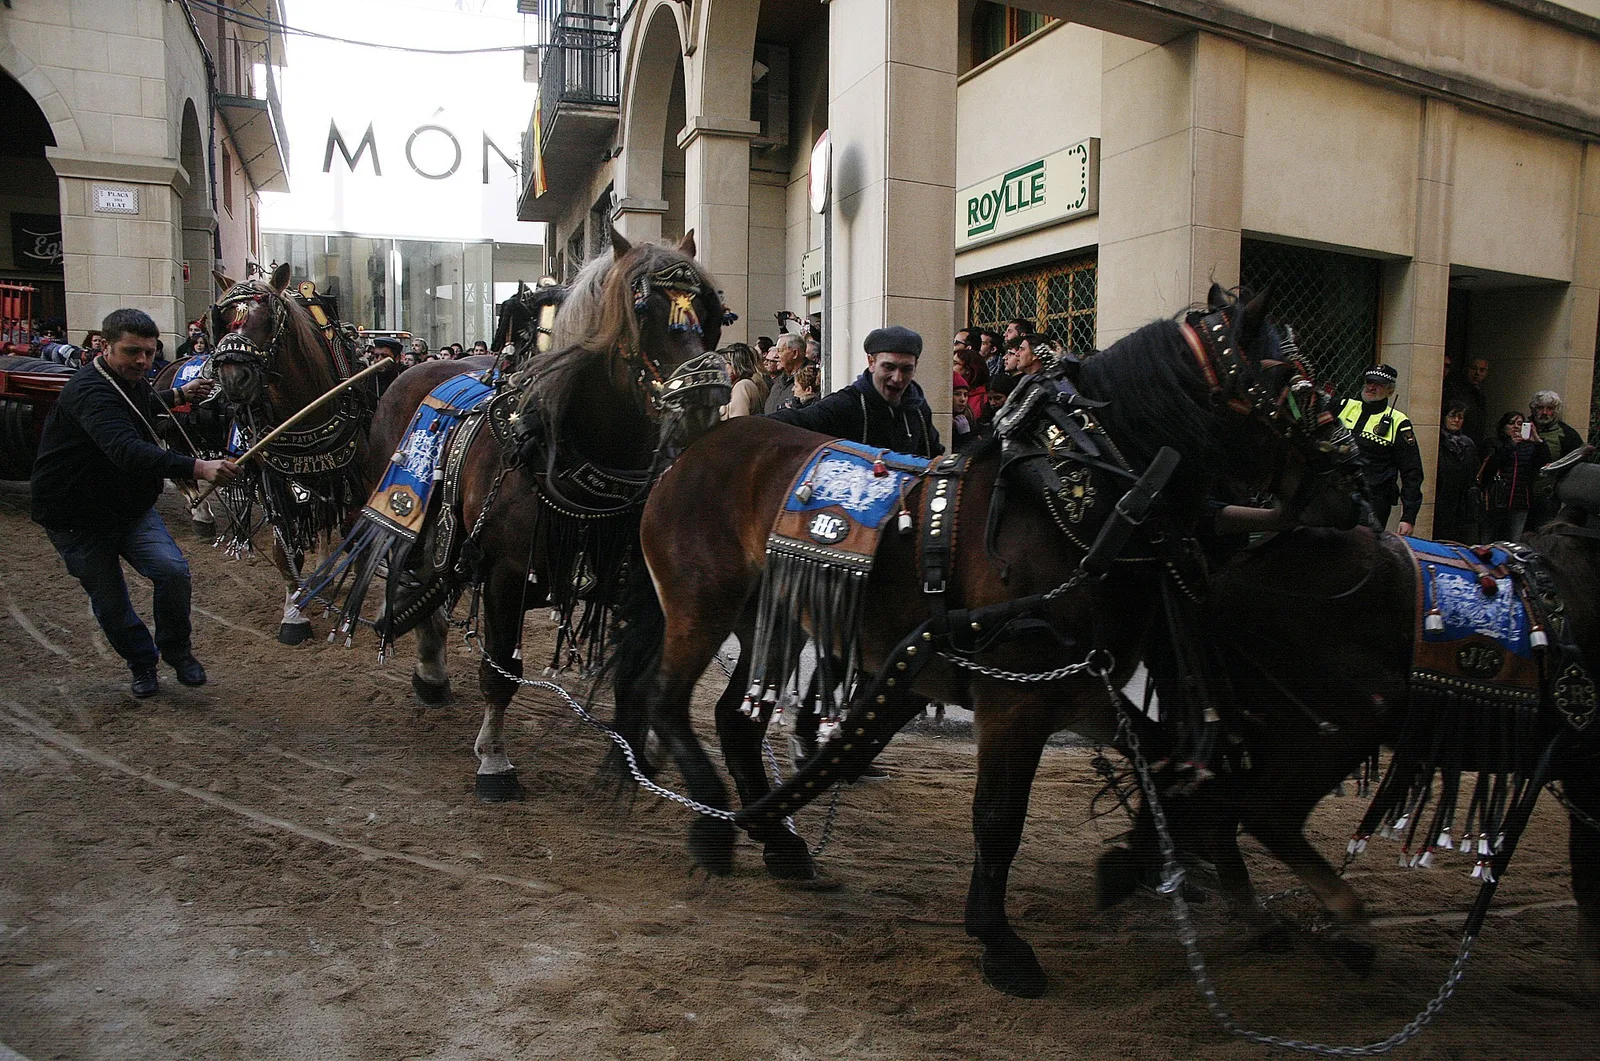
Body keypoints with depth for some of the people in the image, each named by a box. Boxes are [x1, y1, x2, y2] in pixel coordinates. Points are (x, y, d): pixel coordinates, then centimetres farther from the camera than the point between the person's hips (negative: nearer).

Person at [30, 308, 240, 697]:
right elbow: (128, 452, -46)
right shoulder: (90, 391, -27)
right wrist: (198, 468, -58)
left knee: (173, 571, -14)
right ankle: (142, 661, 29)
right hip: (75, 518, -6)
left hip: (132, 507, 6)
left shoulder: (132, 381, 3)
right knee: (109, 603, 3)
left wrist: (178, 395, 21)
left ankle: (177, 649, 8)